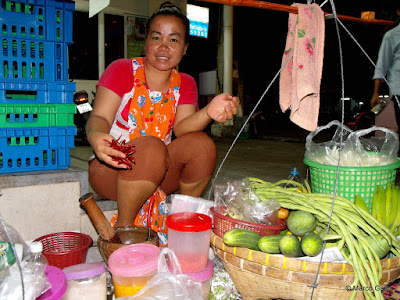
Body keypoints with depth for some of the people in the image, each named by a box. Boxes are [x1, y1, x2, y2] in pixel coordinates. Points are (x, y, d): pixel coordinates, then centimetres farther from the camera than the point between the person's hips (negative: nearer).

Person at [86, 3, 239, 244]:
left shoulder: (185, 84, 5)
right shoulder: (122, 70, -5)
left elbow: (182, 127, -11)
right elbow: (99, 117, -14)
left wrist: (209, 113, -34)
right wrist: (96, 137, -39)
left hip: (159, 174, 4)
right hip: (111, 170, -3)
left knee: (203, 143, -20)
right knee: (152, 147, -33)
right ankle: (123, 228, -16)